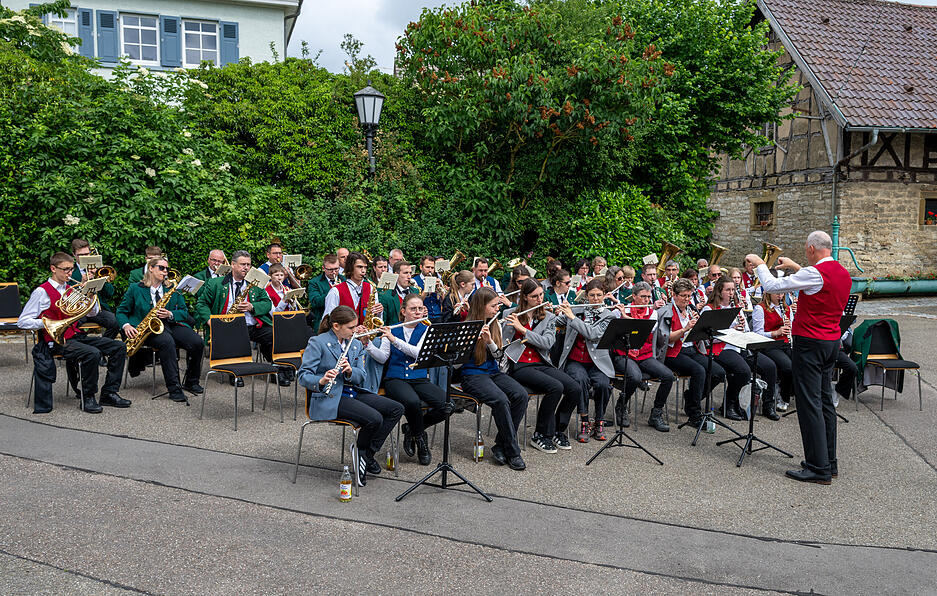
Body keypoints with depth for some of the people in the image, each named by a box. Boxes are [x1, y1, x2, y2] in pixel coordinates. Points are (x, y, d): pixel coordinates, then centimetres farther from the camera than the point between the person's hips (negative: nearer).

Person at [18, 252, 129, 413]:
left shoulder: (70, 290, 15)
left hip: (76, 336, 7)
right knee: (93, 353, -34)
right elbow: (22, 322, -7)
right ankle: (87, 397, -14)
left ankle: (109, 393, -1)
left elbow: (93, 312, 17)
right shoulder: (42, 292, -5)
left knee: (119, 347, -7)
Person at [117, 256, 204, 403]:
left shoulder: (173, 289, 16)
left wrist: (170, 314, -10)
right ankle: (174, 388, -36)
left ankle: (191, 382, -4)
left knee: (197, 342, -24)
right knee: (167, 341, -38)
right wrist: (126, 325, -11)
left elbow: (184, 312, 11)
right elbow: (121, 311, 10)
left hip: (171, 325, 3)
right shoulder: (135, 289, 9)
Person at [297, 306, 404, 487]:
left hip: (352, 393, 8)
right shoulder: (317, 343, -8)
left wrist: (350, 371, -15)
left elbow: (361, 377, 8)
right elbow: (303, 375, -13)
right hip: (329, 399, -8)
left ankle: (367, 454, -1)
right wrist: (321, 381, -34)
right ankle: (360, 454, 1)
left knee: (396, 409, -7)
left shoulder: (356, 344, 12)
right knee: (374, 418, -27)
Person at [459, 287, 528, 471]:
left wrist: (490, 341, -14)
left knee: (521, 395, -20)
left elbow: (498, 356, 5)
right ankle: (513, 452, -18)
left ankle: (500, 447, -12)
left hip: (493, 372, 6)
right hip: (472, 375, -6)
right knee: (501, 399, -32)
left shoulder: (495, 326, 12)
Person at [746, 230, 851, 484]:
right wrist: (796, 268, 28)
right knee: (825, 401, 15)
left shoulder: (815, 273, -18)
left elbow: (772, 285, -15)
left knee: (810, 404, -5)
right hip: (832, 342, 9)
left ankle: (818, 468, -3)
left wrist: (759, 264, 2)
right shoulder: (843, 273, 10)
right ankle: (829, 462, 23)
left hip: (810, 343, -9)